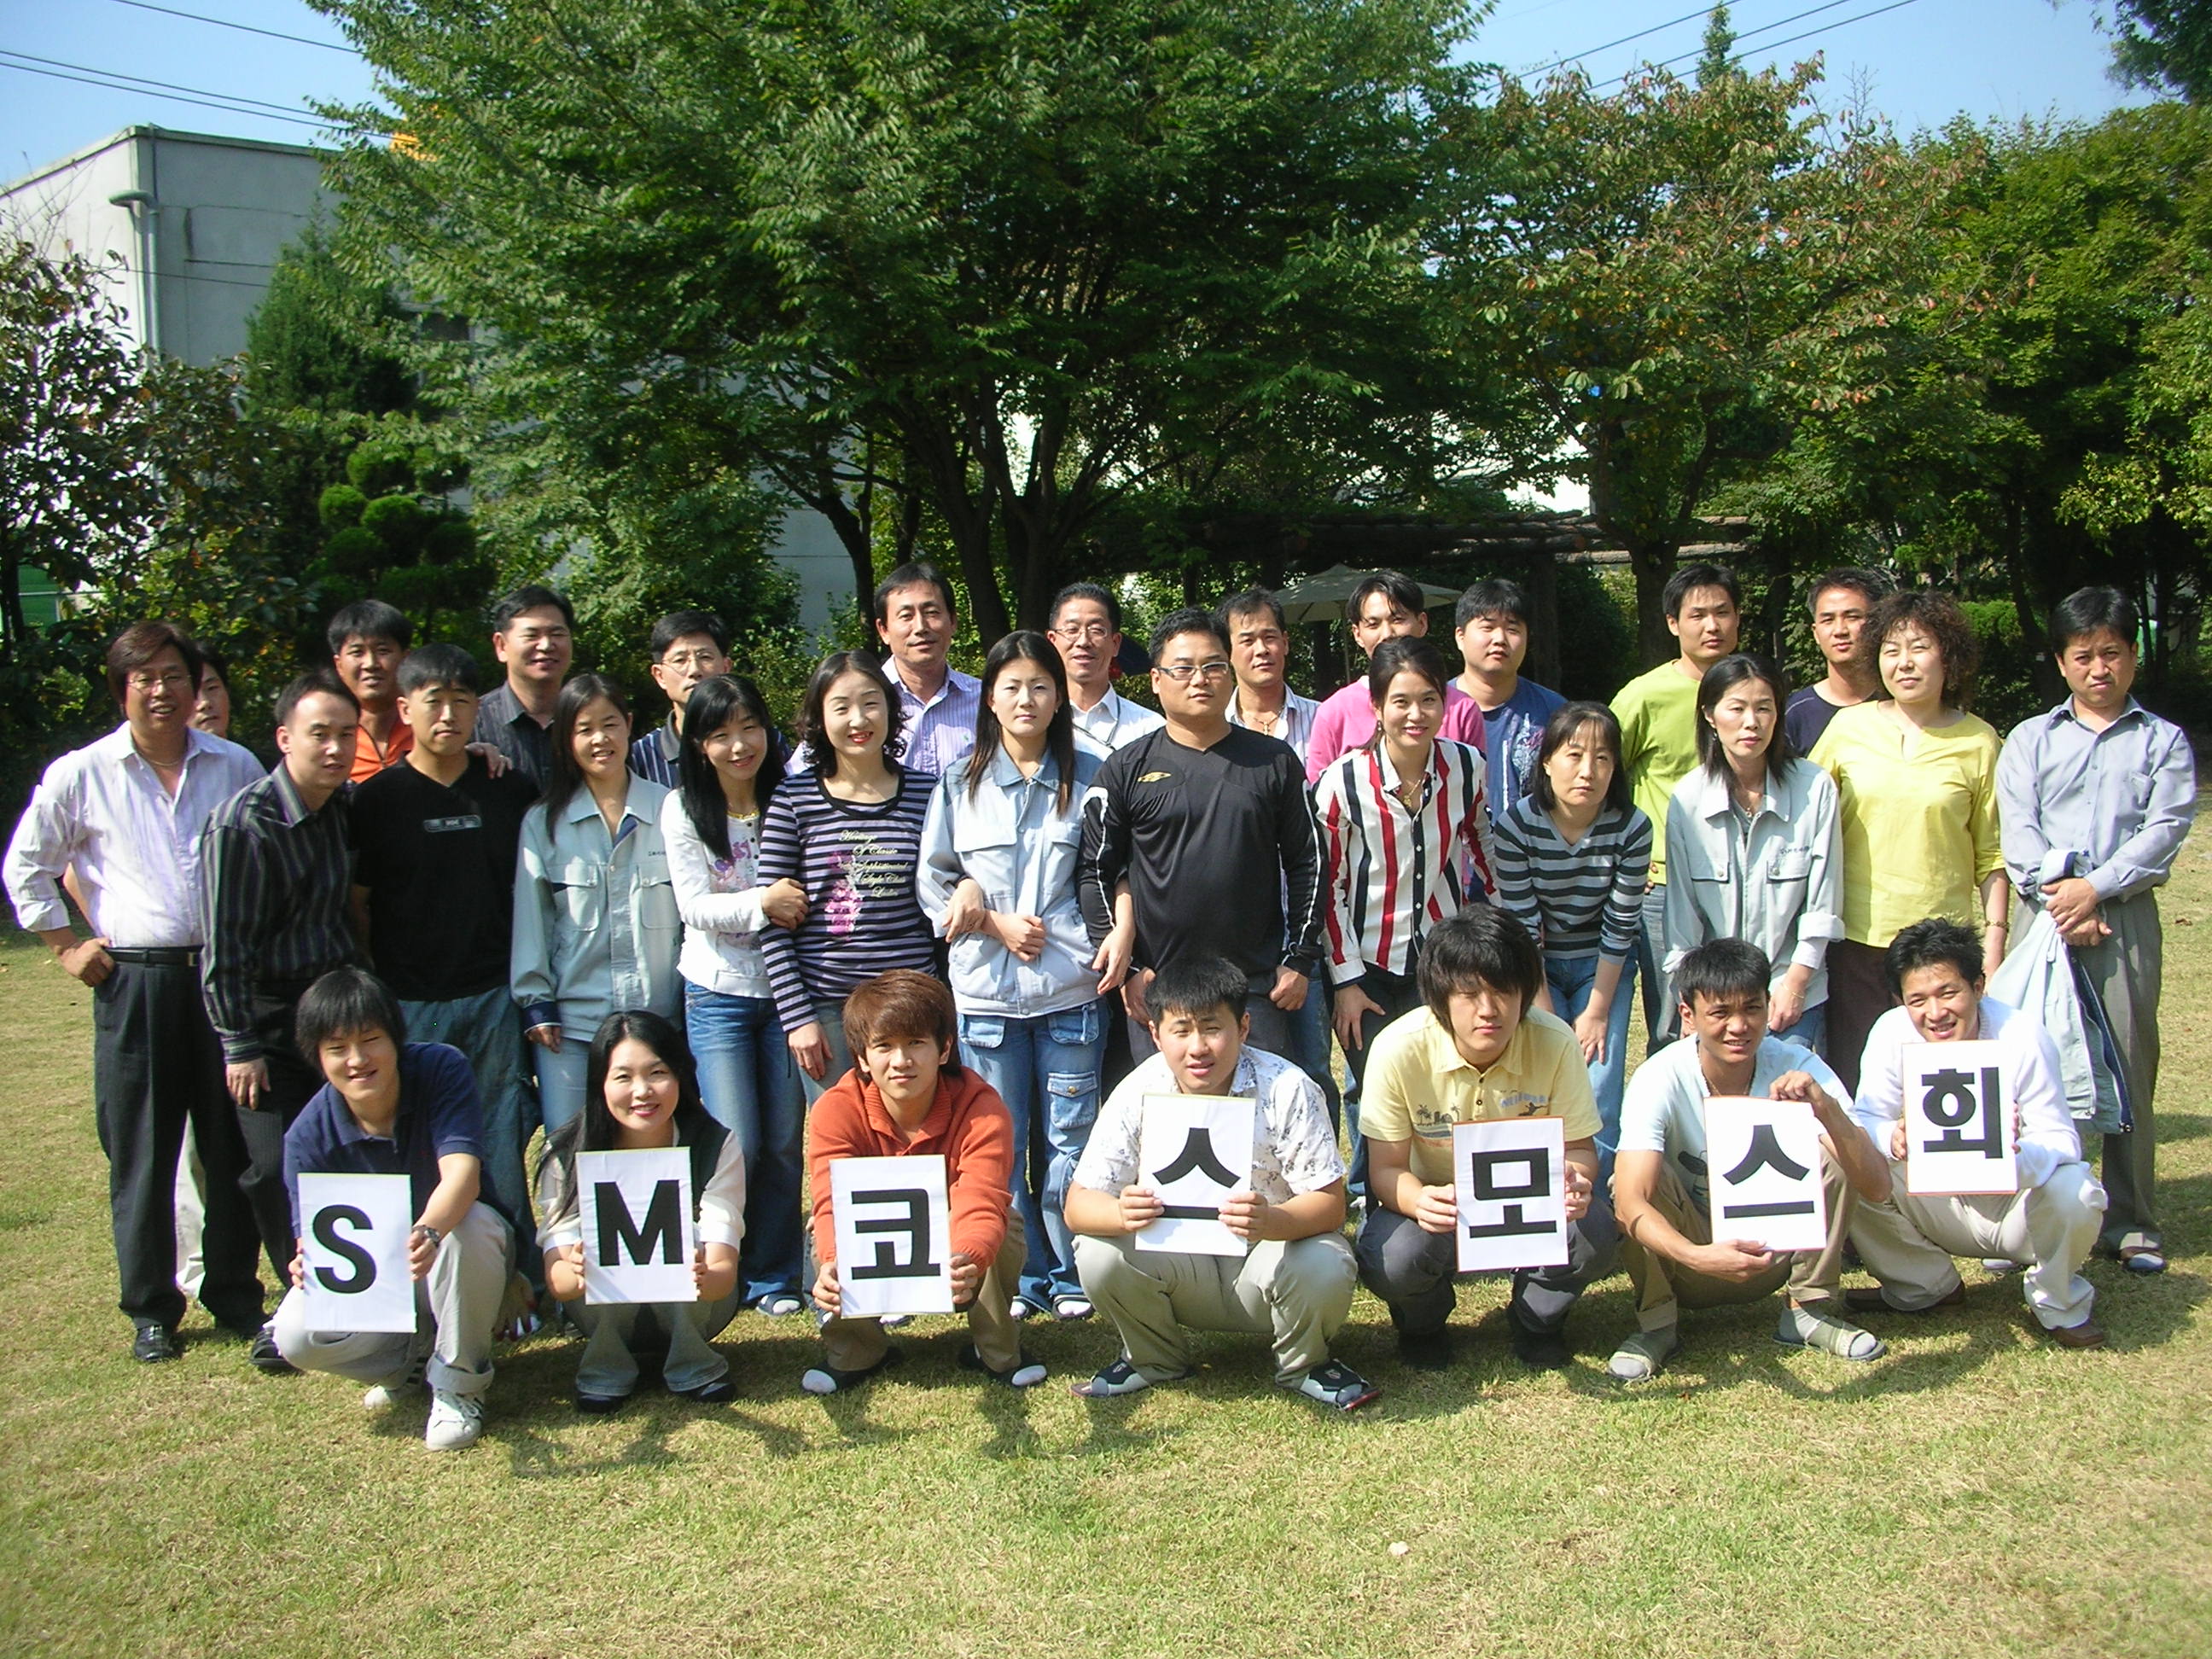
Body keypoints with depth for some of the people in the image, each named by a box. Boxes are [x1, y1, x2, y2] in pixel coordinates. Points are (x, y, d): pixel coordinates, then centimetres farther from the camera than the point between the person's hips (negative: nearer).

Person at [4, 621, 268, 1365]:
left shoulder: (236, 767, 7)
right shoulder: (81, 774, 2)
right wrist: (66, 945, 5)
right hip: (134, 982, -1)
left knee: (234, 1146, 6)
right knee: (141, 1154, 3)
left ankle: (236, 1296, 19)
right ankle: (151, 1309, 16)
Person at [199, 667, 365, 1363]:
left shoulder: (348, 808, 3)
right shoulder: (243, 823, -16)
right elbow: (224, 947, -14)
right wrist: (239, 1045, -13)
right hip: (269, 1021, -5)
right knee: (278, 1169, -5)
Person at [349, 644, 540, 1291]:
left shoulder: (510, 790, 7)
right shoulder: (376, 798, 2)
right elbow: (356, 903, 3)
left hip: (495, 997, 1)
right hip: (410, 1005, -1)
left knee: (501, 1152, 4)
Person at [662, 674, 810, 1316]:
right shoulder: (683, 810, -4)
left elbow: (811, 890, 9)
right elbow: (693, 906, -11)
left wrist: (798, 904, -13)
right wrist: (762, 903, -25)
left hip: (783, 988, 2)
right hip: (718, 992, -2)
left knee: (786, 1142, 4)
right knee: (736, 1146, -6)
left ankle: (773, 1277, 19)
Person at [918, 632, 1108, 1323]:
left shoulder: (1088, 777, 3)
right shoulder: (960, 782, 6)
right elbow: (931, 880, 8)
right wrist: (996, 923, -5)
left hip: (1070, 988, -1)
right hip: (985, 989, 1)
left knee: (1069, 1141, 3)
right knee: (1000, 1144, 6)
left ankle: (1069, 1277, 17)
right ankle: (1021, 1278, 19)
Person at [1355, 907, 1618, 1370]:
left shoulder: (1555, 1044, -20)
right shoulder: (1399, 1049, -24)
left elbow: (1578, 1147, -9)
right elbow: (1386, 1168, -18)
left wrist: (1575, 1178, -36)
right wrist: (1418, 1200, -43)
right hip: (1434, 1201, -1)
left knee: (1593, 1234, -29)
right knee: (1390, 1258, -33)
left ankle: (1537, 1320, 7)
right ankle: (1423, 1323, 8)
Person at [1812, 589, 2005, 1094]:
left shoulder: (1979, 743, 1)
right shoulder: (1849, 726, 4)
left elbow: (1992, 854, 3)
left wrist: (1995, 935, -3)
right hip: (1855, 937, 1)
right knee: (1852, 1083, 4)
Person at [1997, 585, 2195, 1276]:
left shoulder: (2163, 741, 10)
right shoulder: (2030, 740, 12)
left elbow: (2165, 829, -2)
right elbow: (2016, 828, 1)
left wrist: (2094, 888, -14)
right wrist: (2058, 897, -12)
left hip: (2126, 914, 0)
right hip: (2046, 913, 1)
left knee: (2129, 1064, 0)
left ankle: (2132, 1224, 9)